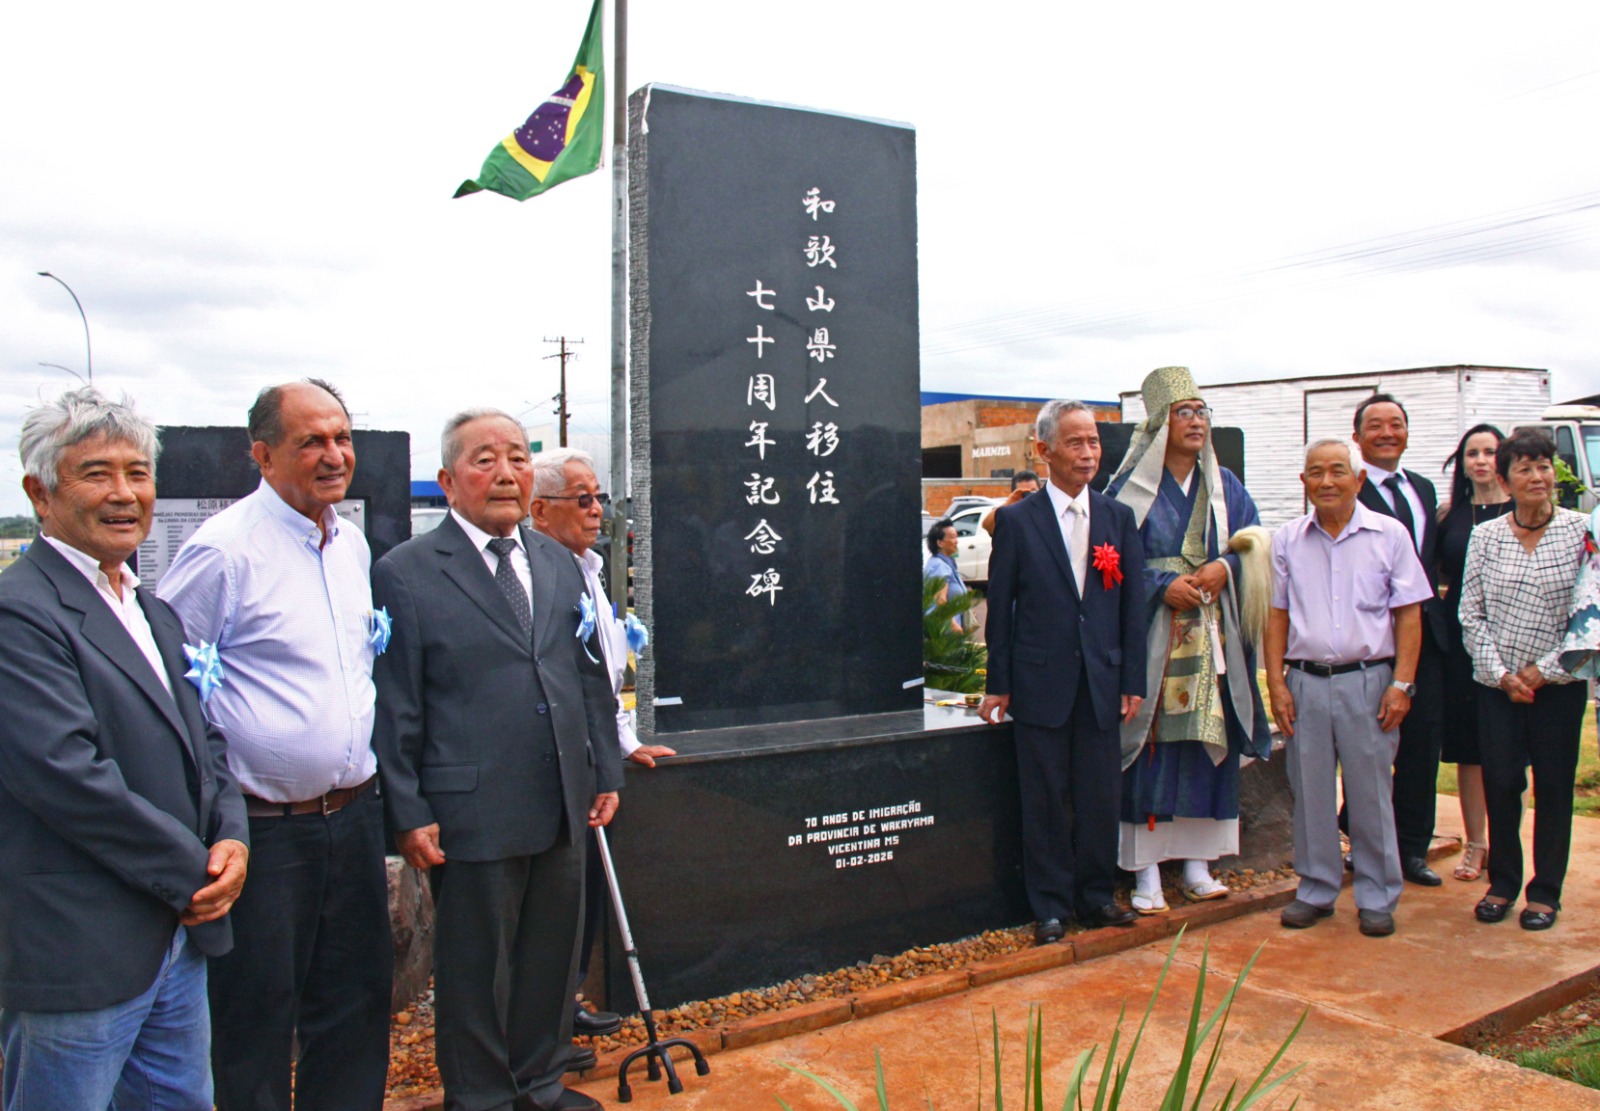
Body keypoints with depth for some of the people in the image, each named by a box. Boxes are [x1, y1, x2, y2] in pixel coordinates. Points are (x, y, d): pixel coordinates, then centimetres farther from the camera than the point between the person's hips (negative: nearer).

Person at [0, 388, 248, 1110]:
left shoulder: (153, 611, 13)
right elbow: (68, 778, -23)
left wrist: (231, 837, -2)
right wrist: (195, 874, -15)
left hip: (180, 938, 8)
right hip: (78, 952, -8)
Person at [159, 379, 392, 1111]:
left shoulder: (353, 544, 8)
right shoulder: (223, 550, -14)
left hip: (355, 815, 7)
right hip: (265, 826, -6)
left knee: (358, 1001, 17)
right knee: (258, 1016, 9)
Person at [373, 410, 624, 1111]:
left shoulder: (560, 564, 11)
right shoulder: (405, 573, -6)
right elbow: (395, 707, -7)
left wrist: (606, 772, 12)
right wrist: (408, 812, -9)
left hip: (563, 812, 6)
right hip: (471, 812, -5)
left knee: (553, 957, 17)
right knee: (475, 969, 10)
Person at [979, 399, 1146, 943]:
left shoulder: (1120, 518, 7)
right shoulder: (1016, 521, -2)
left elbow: (1133, 604, 7)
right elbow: (1000, 607, 0)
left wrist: (1133, 681, 2)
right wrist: (999, 685, -2)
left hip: (1102, 682, 3)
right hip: (1041, 683, -3)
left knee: (1100, 796, 10)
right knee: (1046, 800, 5)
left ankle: (1096, 897, 26)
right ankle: (1050, 906, 17)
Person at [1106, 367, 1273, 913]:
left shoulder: (1225, 485, 12)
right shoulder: (1131, 486, 0)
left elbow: (1254, 545, 10)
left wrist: (1225, 568, -10)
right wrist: (1163, 586, -15)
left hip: (1213, 639, 4)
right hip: (1151, 637, -4)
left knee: (1208, 745, 6)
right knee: (1151, 746, -4)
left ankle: (1197, 864, 18)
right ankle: (1147, 873, 4)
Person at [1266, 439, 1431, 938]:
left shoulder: (1389, 534, 1)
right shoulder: (1287, 540, 7)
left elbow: (1409, 615, 1)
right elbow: (1277, 615, 8)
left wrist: (1402, 683, -6)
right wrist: (1277, 683, 1)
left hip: (1368, 680, -2)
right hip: (1305, 681, 2)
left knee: (1371, 794, 5)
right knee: (1310, 792, 8)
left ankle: (1377, 898, 19)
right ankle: (1316, 890, 22)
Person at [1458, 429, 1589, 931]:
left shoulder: (1581, 531, -3)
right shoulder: (1485, 536, 3)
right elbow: (1471, 614, 3)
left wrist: (1545, 669, -10)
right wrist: (1501, 673, -6)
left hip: (1559, 684, -1)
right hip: (1498, 684, 1)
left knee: (1554, 786, 6)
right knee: (1500, 783, 4)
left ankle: (1545, 890, 20)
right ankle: (1502, 883, 21)